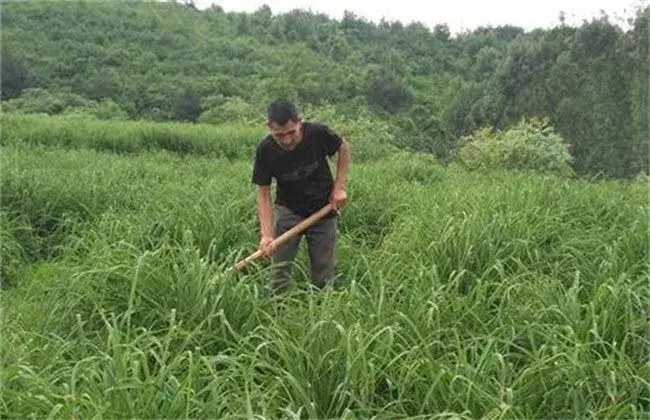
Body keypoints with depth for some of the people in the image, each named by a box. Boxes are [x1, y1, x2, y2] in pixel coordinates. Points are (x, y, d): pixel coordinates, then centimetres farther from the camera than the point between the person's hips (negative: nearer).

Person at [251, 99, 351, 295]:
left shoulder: (318, 133, -22)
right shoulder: (265, 150, -20)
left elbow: (344, 147, -1)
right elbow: (263, 193, -14)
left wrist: (339, 187, -7)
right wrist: (266, 235, -24)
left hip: (323, 210, 0)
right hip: (287, 210, 0)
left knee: (323, 272, 4)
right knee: (280, 268, -7)